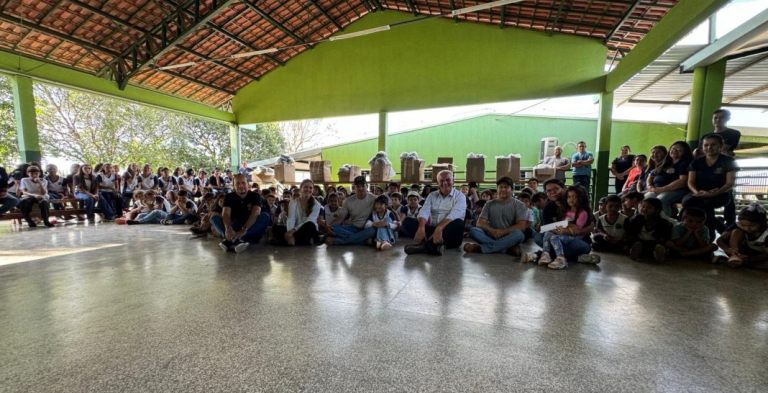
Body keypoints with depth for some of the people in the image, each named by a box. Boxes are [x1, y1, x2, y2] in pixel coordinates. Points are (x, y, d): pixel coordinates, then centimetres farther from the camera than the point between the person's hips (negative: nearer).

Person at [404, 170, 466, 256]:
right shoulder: (432, 195, 13)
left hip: (449, 231, -3)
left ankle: (425, 245, -39)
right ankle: (436, 244, -36)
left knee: (458, 223, -34)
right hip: (431, 229, 3)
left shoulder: (459, 196, 2)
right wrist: (421, 227, -27)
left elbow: (454, 215, -18)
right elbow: (424, 212, -5)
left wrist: (439, 228, -36)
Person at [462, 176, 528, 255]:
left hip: (509, 238, -1)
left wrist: (503, 231, -21)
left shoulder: (519, 205, 4)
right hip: (491, 236, 1)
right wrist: (492, 230, -20)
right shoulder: (489, 204, 9)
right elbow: (480, 223, 0)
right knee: (473, 231, -25)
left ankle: (480, 248, -34)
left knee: (518, 234, -35)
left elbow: (522, 226, -8)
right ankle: (508, 248, -30)